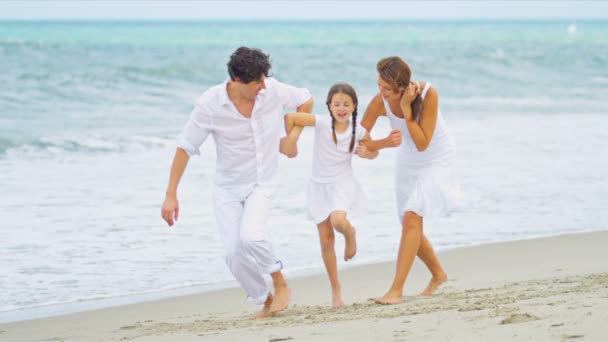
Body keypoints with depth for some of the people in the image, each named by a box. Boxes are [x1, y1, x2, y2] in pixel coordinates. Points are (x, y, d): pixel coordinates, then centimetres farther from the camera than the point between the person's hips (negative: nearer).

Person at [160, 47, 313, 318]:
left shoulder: (273, 91, -17)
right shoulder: (209, 104, -21)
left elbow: (305, 99, 6)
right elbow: (185, 147, -13)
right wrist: (171, 195, -14)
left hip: (262, 183, -1)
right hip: (227, 186, 1)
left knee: (251, 236, -26)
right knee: (235, 253, -7)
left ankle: (280, 283, -1)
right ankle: (265, 301, 15)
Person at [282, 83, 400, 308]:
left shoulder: (358, 131, -6)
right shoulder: (322, 123, -13)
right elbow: (291, 118, -13)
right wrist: (290, 140, -5)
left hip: (343, 184, -1)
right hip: (319, 186, 1)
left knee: (338, 220, -32)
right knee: (325, 240, 0)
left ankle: (350, 234, 8)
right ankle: (336, 291, 11)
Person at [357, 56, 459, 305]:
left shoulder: (428, 94, -31)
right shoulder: (379, 103, -21)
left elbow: (422, 144, -31)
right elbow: (358, 139, -16)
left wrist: (407, 109, -37)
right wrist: (367, 150, -39)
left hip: (436, 160, -5)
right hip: (408, 161, 5)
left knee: (412, 217, -20)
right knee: (411, 225, 12)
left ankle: (396, 290, -23)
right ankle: (438, 274, 38)